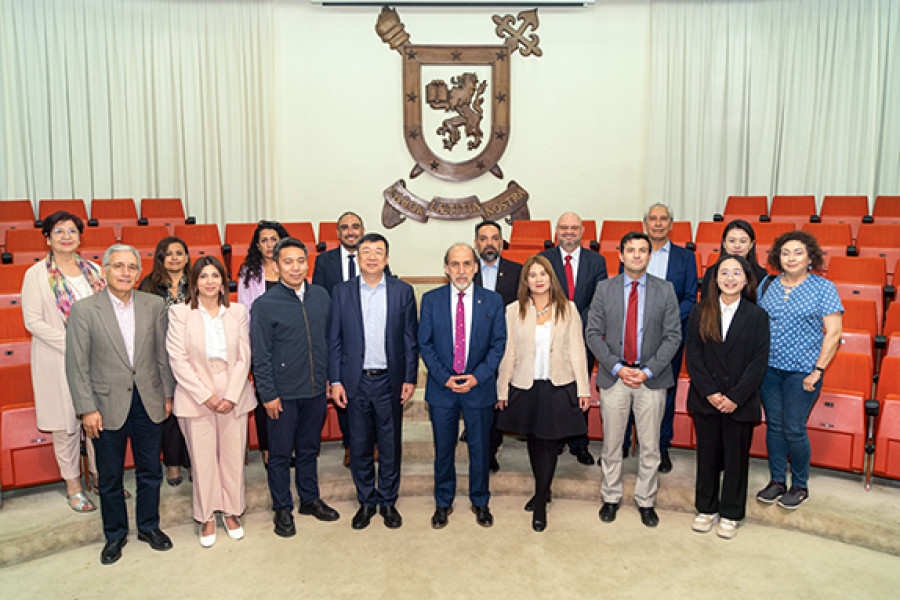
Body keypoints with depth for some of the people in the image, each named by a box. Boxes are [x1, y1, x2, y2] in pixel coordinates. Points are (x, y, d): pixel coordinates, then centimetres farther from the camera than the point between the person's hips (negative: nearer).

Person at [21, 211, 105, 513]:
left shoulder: (93, 270, 6)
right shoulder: (37, 274, -5)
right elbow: (33, 321, -9)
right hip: (57, 360, -3)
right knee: (66, 422, 6)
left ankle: (98, 475, 26)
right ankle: (73, 485, 21)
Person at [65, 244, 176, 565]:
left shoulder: (155, 305, -1)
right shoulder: (84, 309, -8)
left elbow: (163, 354, 5)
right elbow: (77, 365, -7)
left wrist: (168, 394, 5)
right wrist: (87, 409, -9)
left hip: (149, 403, 2)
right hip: (108, 406, -2)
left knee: (150, 472, 15)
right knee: (110, 478, 13)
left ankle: (149, 526, 35)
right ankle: (115, 534, 34)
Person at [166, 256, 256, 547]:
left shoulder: (237, 312, 3)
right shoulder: (180, 313, -3)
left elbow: (244, 357, 2)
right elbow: (178, 360, -6)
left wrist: (231, 396, -8)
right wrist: (206, 396, -12)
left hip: (234, 397, 2)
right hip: (197, 399, -2)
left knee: (233, 456, 8)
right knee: (203, 459, 6)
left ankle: (231, 512, 27)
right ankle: (207, 517, 24)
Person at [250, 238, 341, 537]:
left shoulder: (321, 296, 3)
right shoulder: (265, 305, -10)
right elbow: (260, 355, -8)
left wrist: (332, 378, 9)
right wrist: (268, 394, -10)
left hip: (316, 390, 4)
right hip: (283, 394, -4)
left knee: (309, 448, 19)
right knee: (280, 454, 9)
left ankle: (310, 499, 36)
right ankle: (282, 509, 26)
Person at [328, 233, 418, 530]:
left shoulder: (403, 291, 2)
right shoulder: (341, 292, 3)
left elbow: (410, 339, 2)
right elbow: (334, 340, 3)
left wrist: (410, 379, -2)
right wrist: (335, 381, -2)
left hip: (390, 381, 0)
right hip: (355, 382, 1)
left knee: (390, 446, 9)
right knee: (360, 447, 10)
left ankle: (388, 501, 26)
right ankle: (366, 502, 27)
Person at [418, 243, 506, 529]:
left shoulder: (493, 300, 0)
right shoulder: (431, 300, 0)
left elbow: (498, 343, -1)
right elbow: (425, 344, 0)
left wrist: (477, 376, -12)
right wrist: (444, 378, -11)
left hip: (479, 386, 0)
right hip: (441, 387, 0)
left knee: (480, 449, 12)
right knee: (443, 449, 11)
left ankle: (480, 502, 32)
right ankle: (443, 503, 31)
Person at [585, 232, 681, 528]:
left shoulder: (665, 290, 1)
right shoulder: (604, 289, 2)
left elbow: (673, 336, -2)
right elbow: (593, 333, 0)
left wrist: (648, 371, -11)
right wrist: (617, 368, -11)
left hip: (652, 379, 0)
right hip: (613, 377, 0)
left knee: (650, 445, 9)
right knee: (612, 443, 9)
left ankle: (646, 501, 26)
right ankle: (611, 497, 27)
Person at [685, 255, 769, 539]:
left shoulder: (757, 316, -2)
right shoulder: (700, 312, 1)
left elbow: (759, 361, -6)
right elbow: (692, 355, -2)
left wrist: (735, 397, -13)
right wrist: (709, 392, -11)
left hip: (740, 403, -1)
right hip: (705, 399, 1)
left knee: (736, 458, 10)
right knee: (707, 456, 12)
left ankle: (730, 514, 27)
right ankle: (706, 508, 29)